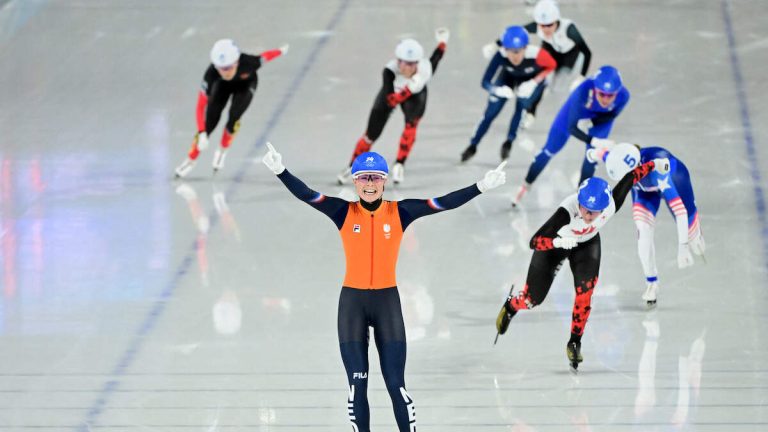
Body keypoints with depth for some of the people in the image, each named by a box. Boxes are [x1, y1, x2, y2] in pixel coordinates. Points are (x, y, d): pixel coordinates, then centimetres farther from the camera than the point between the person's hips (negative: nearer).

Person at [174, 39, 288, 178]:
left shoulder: (248, 62, -43)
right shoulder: (211, 74, -40)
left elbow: (266, 56, -20)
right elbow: (201, 105, -36)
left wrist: (281, 51, 2)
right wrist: (202, 134, -43)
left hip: (246, 84, 0)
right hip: (223, 86, 0)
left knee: (234, 116, -21)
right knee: (209, 122, -7)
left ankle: (223, 150, 7)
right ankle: (191, 159, 14)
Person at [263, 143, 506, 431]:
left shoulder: (399, 212, -3)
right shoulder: (344, 213, -4)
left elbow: (444, 203, -10)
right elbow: (306, 195, -15)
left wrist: (481, 187, -20)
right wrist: (280, 171, -31)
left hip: (387, 302, 0)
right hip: (352, 302, 1)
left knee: (396, 384, -2)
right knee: (357, 384, 4)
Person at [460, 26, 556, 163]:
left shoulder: (536, 55, -43)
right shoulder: (501, 56, -41)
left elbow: (551, 65, -20)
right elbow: (485, 82, -36)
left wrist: (533, 83, -30)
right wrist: (498, 90, -56)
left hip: (533, 78, 0)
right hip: (509, 76, 0)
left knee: (521, 106, -15)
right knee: (491, 111, -1)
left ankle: (509, 142, 10)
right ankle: (473, 146, 16)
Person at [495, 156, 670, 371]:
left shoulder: (611, 206, -36)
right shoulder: (567, 211, -45)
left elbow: (631, 176, -18)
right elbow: (535, 242, -45)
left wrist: (654, 164, -4)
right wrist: (558, 242, -63)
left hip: (587, 244, 2)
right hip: (553, 243, -2)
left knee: (585, 289, -19)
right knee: (533, 298, 6)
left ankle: (575, 342, -1)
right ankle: (510, 306, 43)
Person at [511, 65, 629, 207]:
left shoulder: (623, 96, -38)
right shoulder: (583, 91, -46)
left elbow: (611, 115, -15)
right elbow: (572, 127, -42)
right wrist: (593, 141, -57)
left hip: (601, 117, 2)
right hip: (578, 108, -2)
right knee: (550, 149, 7)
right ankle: (525, 187, 26)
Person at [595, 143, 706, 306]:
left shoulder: (657, 172, -51)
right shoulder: (616, 160, -37)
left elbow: (679, 210, -53)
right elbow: (603, 153, -11)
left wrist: (682, 247, -56)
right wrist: (593, 153, 14)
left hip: (675, 175, -3)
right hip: (644, 185, 3)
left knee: (689, 228, 10)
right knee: (643, 229, -17)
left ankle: (695, 234, 50)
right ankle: (651, 283, -2)